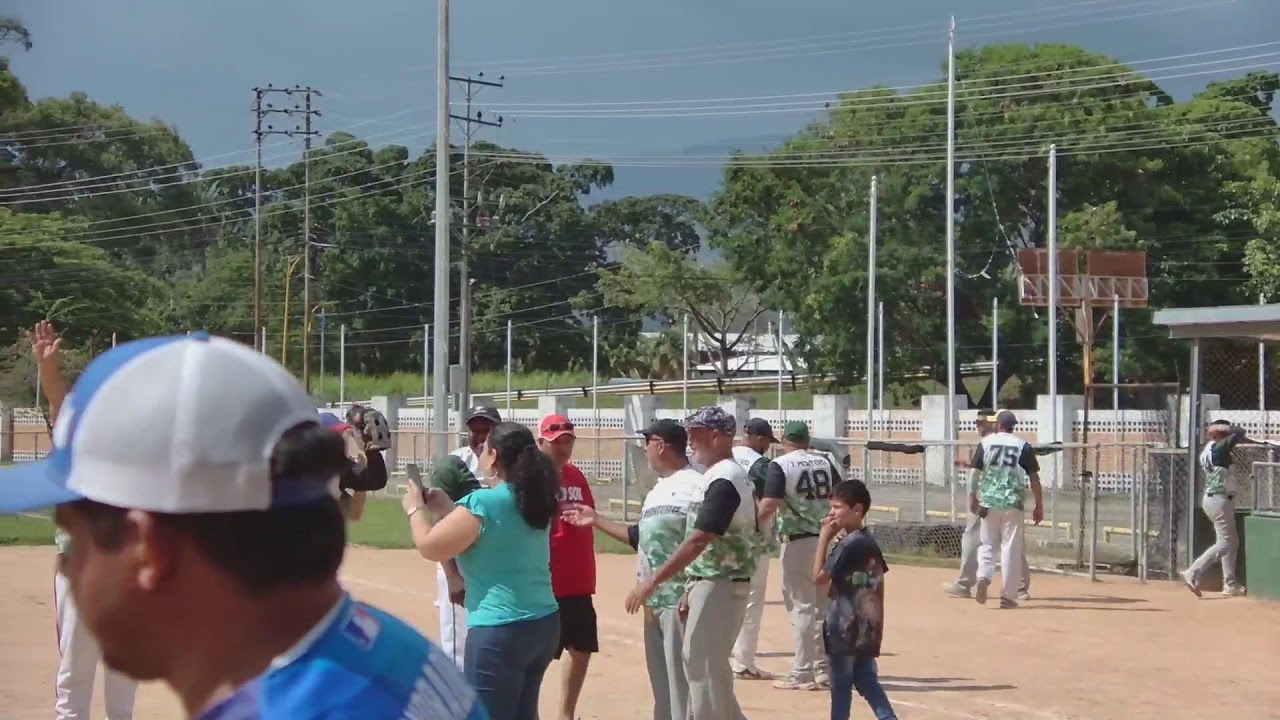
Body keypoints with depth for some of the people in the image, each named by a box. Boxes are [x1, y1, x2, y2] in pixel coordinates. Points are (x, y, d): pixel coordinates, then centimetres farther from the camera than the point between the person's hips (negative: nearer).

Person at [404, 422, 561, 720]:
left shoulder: (482, 502, -15)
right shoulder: (533, 500, 8)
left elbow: (429, 547, -8)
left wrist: (416, 509, 10)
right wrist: (448, 509, 21)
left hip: (500, 631, -8)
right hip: (544, 623, 8)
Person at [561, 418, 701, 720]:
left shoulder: (695, 486, -13)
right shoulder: (656, 491, 17)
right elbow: (642, 538, 24)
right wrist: (597, 520, 23)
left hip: (680, 601, -10)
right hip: (653, 601, 10)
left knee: (682, 682, -9)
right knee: (661, 682, 14)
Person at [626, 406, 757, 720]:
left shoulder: (723, 480, -19)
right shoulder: (726, 475, 14)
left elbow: (698, 541, -25)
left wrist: (653, 581, -23)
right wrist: (693, 585, 17)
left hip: (719, 587, -10)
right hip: (712, 583, 10)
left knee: (705, 668, -5)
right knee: (703, 663, 15)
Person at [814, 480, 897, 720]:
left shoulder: (848, 545, -17)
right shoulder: (871, 543, 9)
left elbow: (819, 577, -14)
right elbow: (879, 587, 15)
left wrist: (824, 539, -11)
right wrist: (877, 623, 21)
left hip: (844, 628, -8)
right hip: (867, 629, 8)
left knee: (841, 686, 3)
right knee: (867, 681, 11)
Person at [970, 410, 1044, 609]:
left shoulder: (986, 442, 3)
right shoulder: (1023, 446, 2)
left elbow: (976, 472, -1)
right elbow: (1034, 477, 1)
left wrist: (973, 496, 9)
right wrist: (1039, 506, 6)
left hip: (989, 502, 1)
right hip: (1013, 503, -1)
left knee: (988, 543, 13)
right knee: (1011, 548, 3)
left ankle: (983, 576, -14)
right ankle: (1008, 596, 2)